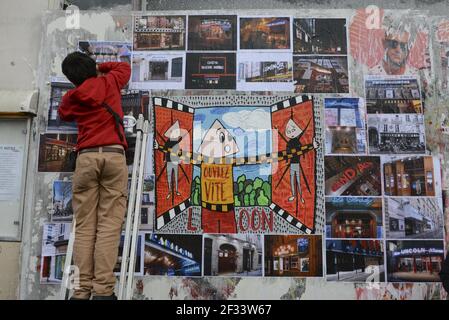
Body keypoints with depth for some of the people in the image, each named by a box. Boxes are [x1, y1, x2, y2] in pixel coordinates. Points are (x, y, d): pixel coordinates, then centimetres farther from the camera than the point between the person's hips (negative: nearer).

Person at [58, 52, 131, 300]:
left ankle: (83, 290, -5)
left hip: (86, 157, 1)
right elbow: (124, 67, 34)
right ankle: (103, 290, -12)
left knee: (84, 227, 1)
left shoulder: (71, 97, 13)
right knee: (109, 226, -7)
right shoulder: (109, 83, 12)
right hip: (113, 155, -1)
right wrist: (99, 68, 42)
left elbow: (63, 114, 36)